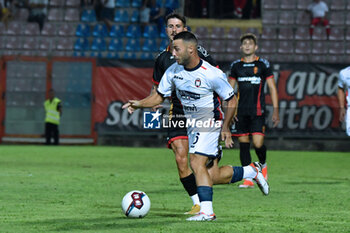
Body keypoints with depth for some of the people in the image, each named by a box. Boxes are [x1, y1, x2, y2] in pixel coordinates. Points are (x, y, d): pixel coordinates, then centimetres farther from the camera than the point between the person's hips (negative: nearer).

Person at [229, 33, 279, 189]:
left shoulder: (263, 64, 2)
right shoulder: (236, 66, 10)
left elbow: (272, 88, 3)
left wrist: (275, 111, -3)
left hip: (257, 111, -3)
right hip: (241, 111, 3)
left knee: (258, 143, -13)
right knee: (243, 143, 0)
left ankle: (263, 165, 19)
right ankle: (248, 179, 5)